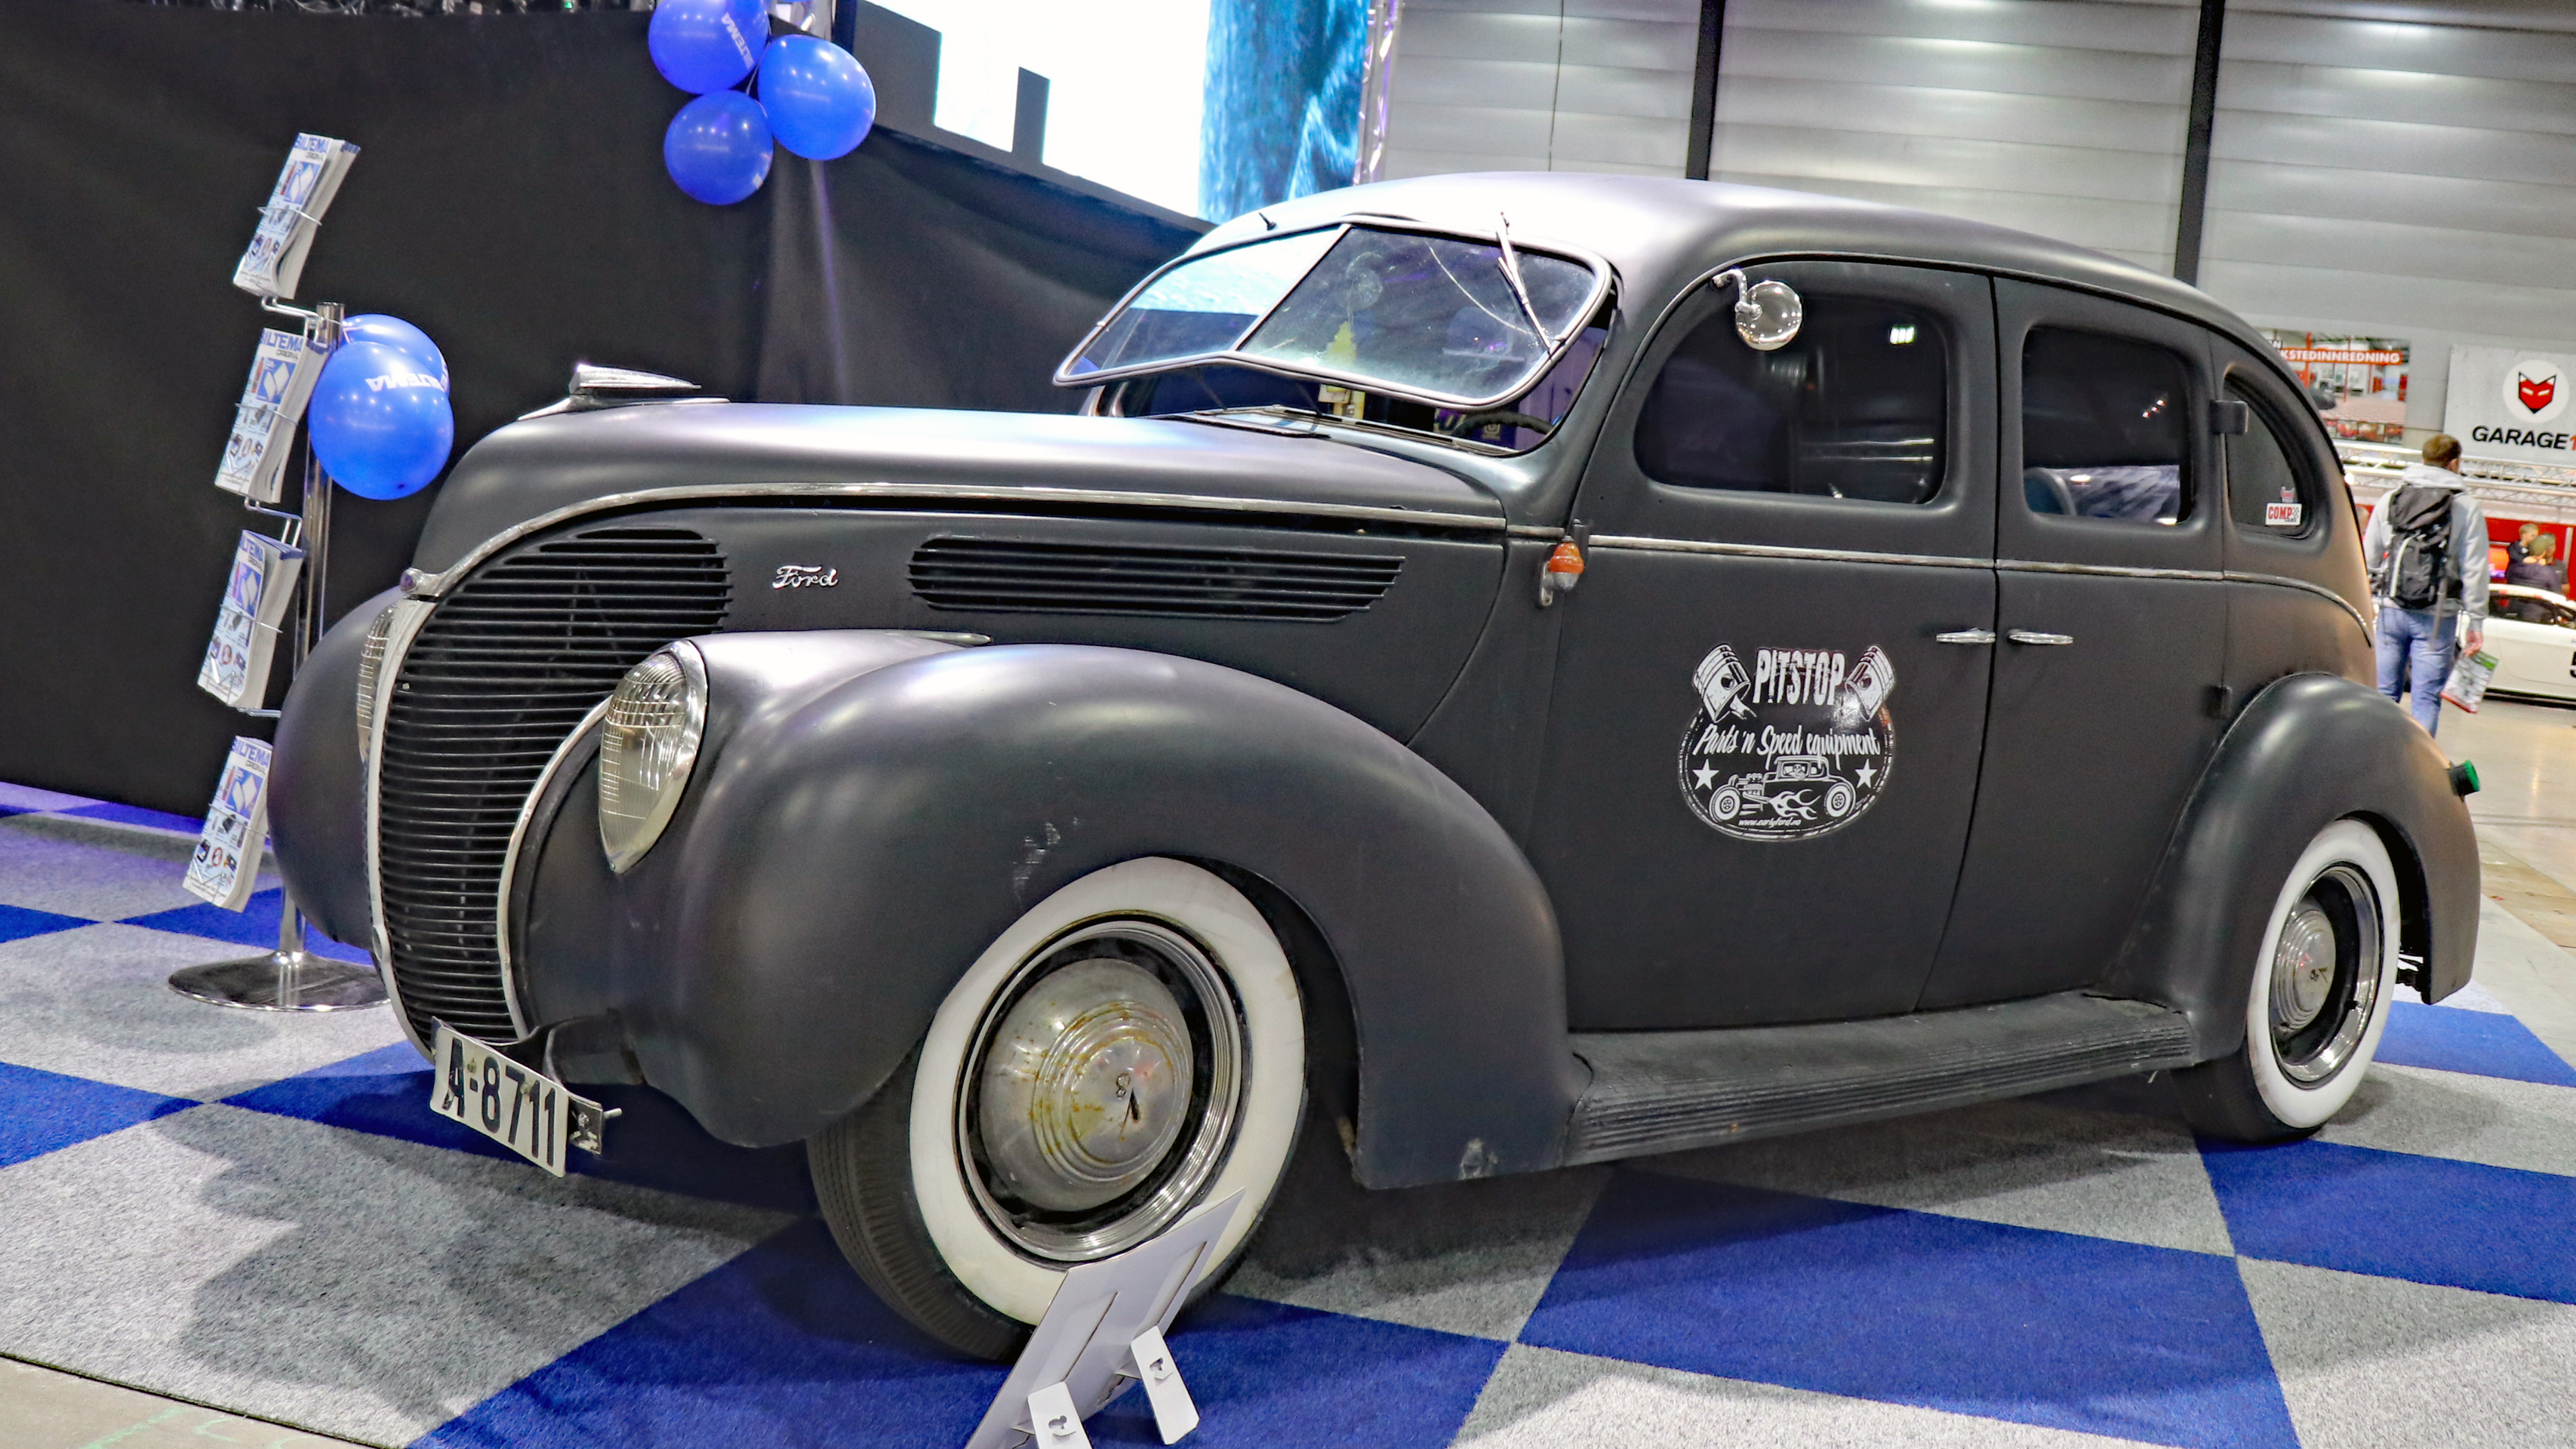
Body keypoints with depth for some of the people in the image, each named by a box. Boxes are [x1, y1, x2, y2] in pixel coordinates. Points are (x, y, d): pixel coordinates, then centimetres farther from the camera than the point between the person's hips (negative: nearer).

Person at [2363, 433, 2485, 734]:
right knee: (2426, 698, -2)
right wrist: (2476, 621, 1)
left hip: (2392, 610, 3)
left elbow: (2369, 558, 12)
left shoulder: (2390, 499, 10)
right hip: (2437, 616, -3)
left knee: (2384, 694, 7)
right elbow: (2474, 569, -2)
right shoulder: (2467, 507, 0)